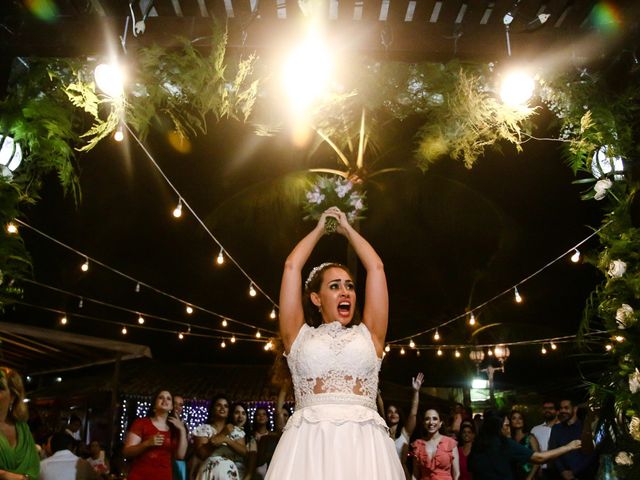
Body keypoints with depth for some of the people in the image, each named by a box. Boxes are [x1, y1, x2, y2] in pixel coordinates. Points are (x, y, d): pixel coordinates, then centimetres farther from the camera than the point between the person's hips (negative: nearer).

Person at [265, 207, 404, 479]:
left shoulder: (368, 334, 18)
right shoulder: (300, 336, 15)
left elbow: (376, 267, 19)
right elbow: (291, 267, 14)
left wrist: (347, 229, 31)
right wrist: (319, 229, 28)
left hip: (364, 443, 1)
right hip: (308, 443, -1)